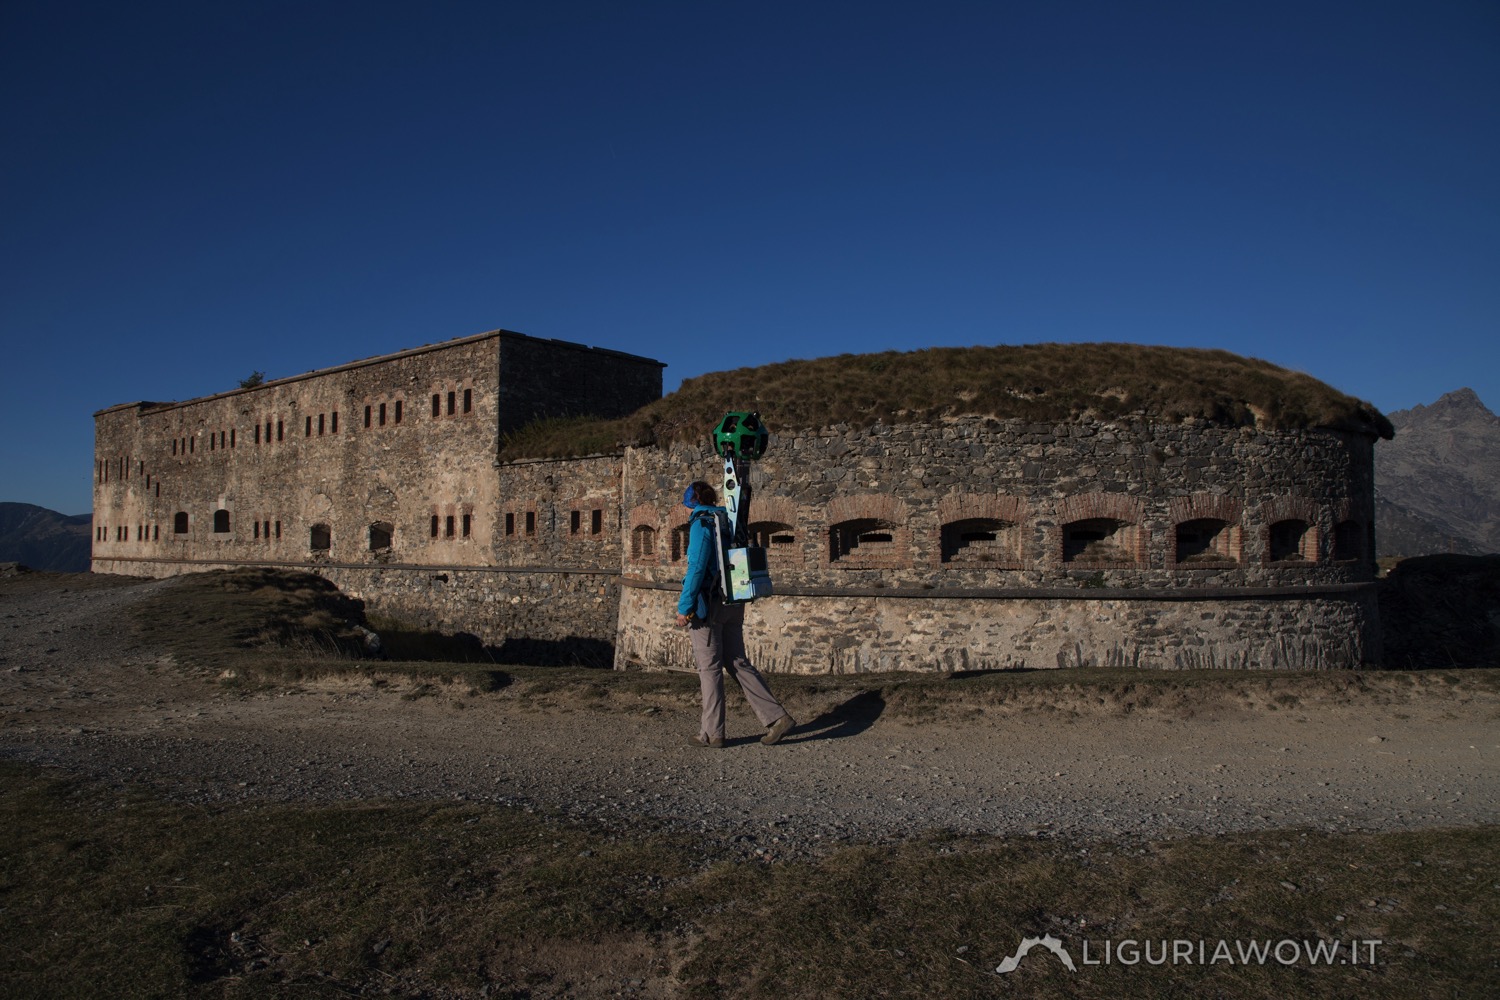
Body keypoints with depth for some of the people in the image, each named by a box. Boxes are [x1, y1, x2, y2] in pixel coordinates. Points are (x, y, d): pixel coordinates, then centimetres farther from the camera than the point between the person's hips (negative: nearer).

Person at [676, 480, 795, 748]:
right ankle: (777, 717, 5)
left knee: (710, 668, 1)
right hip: (733, 604, 8)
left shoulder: (701, 524, -11)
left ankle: (712, 733, 8)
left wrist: (684, 606, -16)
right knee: (738, 663, 11)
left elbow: (697, 567, -19)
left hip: (709, 604, -8)